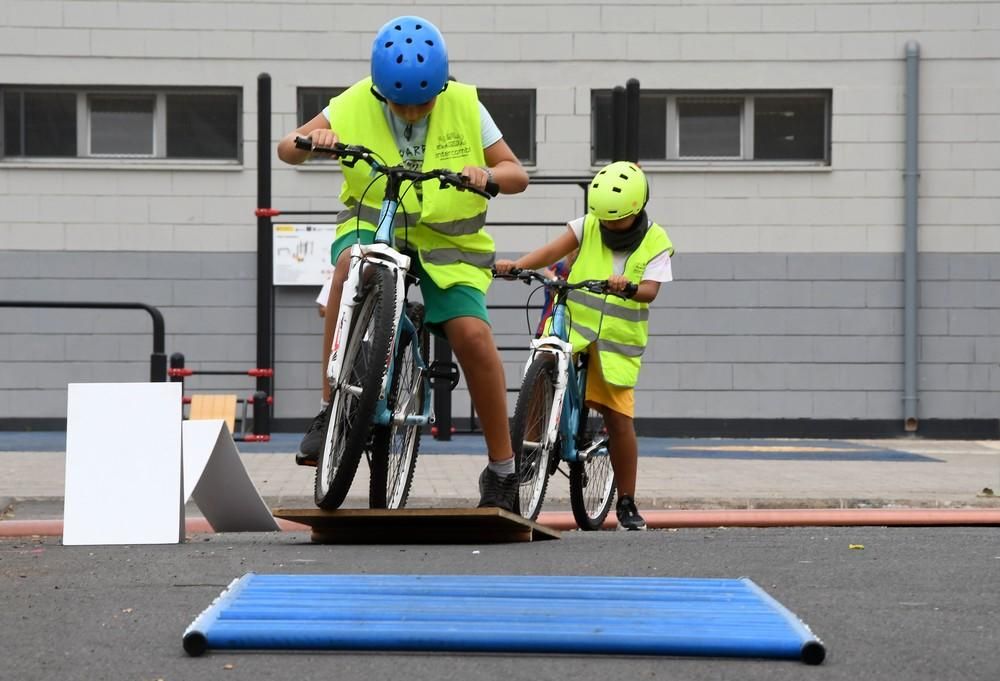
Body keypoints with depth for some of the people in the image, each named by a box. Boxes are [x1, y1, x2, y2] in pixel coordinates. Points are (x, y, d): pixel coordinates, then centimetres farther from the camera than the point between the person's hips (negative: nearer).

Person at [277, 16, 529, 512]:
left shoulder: (465, 107, -9)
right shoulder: (354, 106, -10)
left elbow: (517, 175, -6)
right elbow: (286, 148, -6)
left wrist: (488, 174, -29)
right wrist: (311, 140, -29)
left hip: (447, 242, 0)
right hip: (376, 226, 0)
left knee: (472, 333, -22)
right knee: (352, 263, -36)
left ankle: (503, 470, -6)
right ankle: (330, 411, -29)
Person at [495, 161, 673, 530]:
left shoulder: (655, 243, -1)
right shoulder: (588, 226, 1)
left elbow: (649, 290, -14)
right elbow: (553, 250, -14)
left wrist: (628, 287, -37)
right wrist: (517, 264, -32)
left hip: (617, 341, -1)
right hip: (573, 327, 1)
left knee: (619, 418, -3)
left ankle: (627, 503, 9)